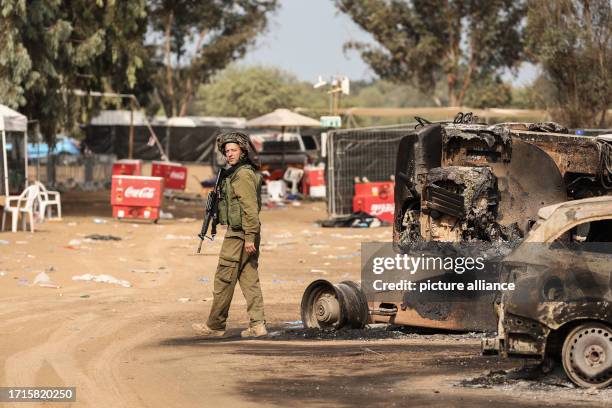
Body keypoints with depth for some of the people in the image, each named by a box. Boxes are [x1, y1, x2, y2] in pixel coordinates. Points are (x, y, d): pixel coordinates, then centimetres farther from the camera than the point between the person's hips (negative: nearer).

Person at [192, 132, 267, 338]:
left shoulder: (243, 174, -15)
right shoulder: (242, 172, 17)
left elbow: (250, 207, -21)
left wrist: (249, 236, -23)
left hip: (239, 234, -10)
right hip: (247, 234, 10)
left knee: (224, 280, -2)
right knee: (249, 279, 8)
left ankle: (215, 326, 4)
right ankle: (257, 324, 4)